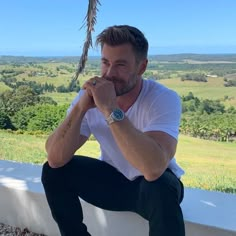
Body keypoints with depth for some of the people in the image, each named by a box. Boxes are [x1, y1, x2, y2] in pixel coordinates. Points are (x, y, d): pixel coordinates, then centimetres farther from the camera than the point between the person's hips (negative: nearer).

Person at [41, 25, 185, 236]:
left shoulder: (165, 99, -26)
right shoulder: (91, 96, -14)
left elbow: (153, 169, -43)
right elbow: (55, 159, -22)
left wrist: (110, 109, -43)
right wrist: (81, 107, -34)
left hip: (157, 183, -3)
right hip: (113, 181, 4)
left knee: (160, 187, -37)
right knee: (53, 171, -15)